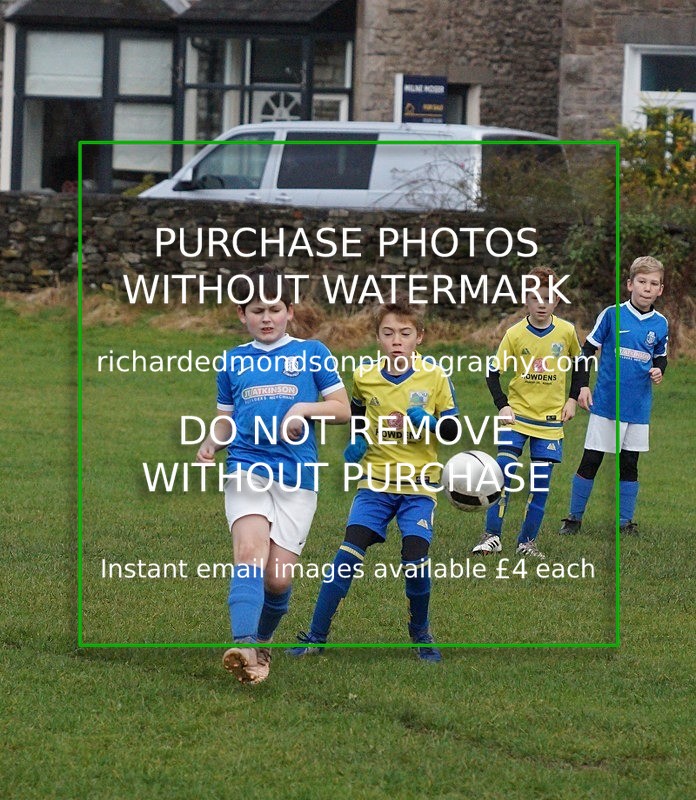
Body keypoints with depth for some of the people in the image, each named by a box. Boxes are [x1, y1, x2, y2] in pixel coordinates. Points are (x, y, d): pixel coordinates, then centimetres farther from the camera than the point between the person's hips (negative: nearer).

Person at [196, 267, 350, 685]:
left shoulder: (313, 354, 9)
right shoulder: (234, 361, 16)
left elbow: (344, 409, 9)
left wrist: (305, 407, -9)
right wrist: (211, 443, 2)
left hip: (297, 477, 0)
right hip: (247, 468, 1)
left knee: (278, 577, -4)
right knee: (250, 552, -24)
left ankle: (263, 641, 24)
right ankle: (244, 648, -38)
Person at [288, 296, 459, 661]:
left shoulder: (434, 376, -6)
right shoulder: (364, 376, 1)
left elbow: (453, 431, 0)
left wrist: (427, 422, -19)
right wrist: (355, 441, 5)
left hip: (419, 484, -2)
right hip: (375, 481, 2)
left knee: (415, 560, -14)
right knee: (349, 554, -11)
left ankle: (421, 633, 14)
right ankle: (316, 635, -3)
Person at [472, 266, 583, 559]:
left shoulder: (566, 332, -3)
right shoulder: (515, 334, -8)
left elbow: (579, 364, 14)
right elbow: (493, 372, -3)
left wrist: (573, 398, 4)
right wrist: (502, 405, -14)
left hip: (550, 419, 2)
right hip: (517, 414, -2)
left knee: (541, 483, 2)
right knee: (504, 472, -13)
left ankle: (527, 541, 13)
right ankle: (492, 536, -5)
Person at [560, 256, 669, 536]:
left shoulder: (660, 324, 3)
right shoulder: (612, 315, -7)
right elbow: (588, 349, -1)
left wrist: (659, 371, -6)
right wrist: (582, 386, -6)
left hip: (639, 406, 3)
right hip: (606, 403, -3)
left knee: (629, 464, 9)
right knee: (591, 460, 1)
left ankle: (626, 521, 17)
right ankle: (574, 518, 11)